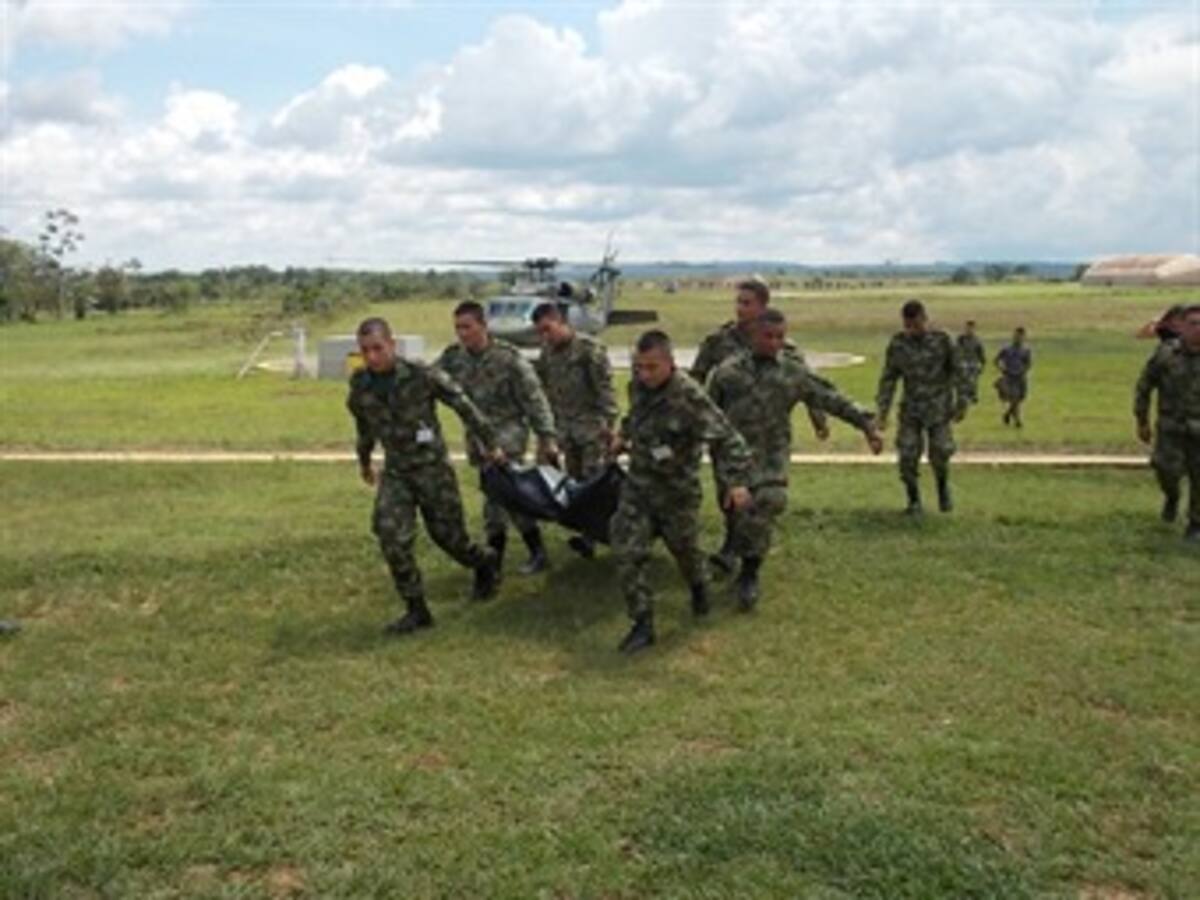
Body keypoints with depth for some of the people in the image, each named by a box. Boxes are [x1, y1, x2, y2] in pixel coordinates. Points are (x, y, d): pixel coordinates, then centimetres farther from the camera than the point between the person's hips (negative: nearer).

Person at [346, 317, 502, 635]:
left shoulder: (421, 375, -17)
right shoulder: (360, 386, -4)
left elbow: (463, 405, -7)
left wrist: (490, 444, -1)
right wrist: (364, 462, 30)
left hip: (433, 466, -3)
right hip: (395, 472, 3)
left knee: (447, 534, 5)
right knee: (392, 537, -13)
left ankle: (484, 564, 39)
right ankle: (416, 609, -1)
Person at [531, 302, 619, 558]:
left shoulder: (589, 348, -13)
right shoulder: (547, 354, 7)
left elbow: (605, 388, -14)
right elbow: (547, 390, 15)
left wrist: (609, 423, -17)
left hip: (592, 428, -7)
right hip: (566, 429, 7)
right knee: (574, 481, 9)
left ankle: (590, 534, -5)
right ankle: (587, 531, 16)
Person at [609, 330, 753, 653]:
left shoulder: (690, 397, -26)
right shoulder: (638, 386, -6)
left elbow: (726, 438, -25)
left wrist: (737, 481, -32)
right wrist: (622, 436, 20)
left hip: (677, 490, -4)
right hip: (637, 487, 4)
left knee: (685, 549, 18)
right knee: (627, 555, -6)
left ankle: (698, 588, 51)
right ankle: (643, 624, 6)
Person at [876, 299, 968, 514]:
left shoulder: (942, 340, -9)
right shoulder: (897, 343, -6)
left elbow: (957, 372, 1)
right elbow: (888, 379, -2)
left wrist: (962, 403, 0)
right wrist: (882, 412, -6)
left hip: (938, 408, -1)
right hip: (911, 409, 1)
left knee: (939, 454, -5)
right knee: (907, 456, -7)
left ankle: (943, 488, 26)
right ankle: (914, 501, 11)